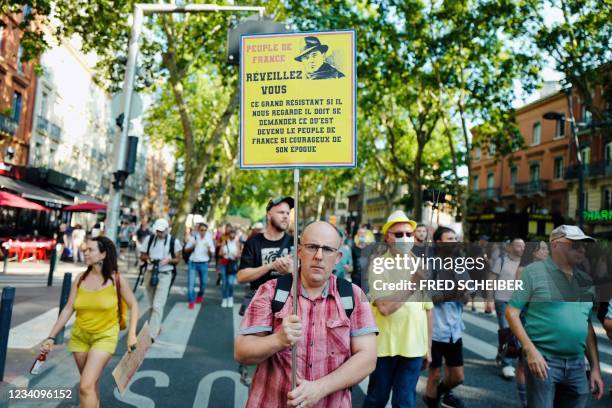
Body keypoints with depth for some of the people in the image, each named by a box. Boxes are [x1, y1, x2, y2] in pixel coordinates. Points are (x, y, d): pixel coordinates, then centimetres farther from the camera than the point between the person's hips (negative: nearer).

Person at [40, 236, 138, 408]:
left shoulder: (117, 279, -12)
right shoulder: (80, 278, -3)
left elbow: (133, 305, -3)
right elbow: (68, 308, 0)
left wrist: (132, 334, -8)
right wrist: (51, 337, -4)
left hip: (105, 337, -4)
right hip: (79, 336, 4)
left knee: (86, 386, -12)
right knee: (91, 383, 18)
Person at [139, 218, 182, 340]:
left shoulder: (174, 241, -4)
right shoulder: (149, 239, 3)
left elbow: (177, 259, 2)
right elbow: (142, 255, 10)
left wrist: (168, 260, -18)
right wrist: (147, 258, -13)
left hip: (164, 275, -4)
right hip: (150, 273, 4)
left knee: (158, 305, -12)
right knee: (152, 304, 16)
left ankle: (152, 334, -10)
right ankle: (157, 326, 35)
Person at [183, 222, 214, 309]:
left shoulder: (209, 239, -1)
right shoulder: (193, 237, -3)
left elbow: (211, 254, 0)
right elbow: (186, 250, 4)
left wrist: (209, 249, -21)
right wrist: (192, 246, -15)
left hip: (203, 263, 1)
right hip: (193, 262, -1)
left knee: (204, 282, 12)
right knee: (191, 282, -7)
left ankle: (200, 296, 40)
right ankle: (191, 301, 2)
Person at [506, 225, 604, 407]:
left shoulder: (586, 281, 11)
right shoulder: (534, 271, -6)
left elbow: (588, 327, 16)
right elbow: (512, 312, -8)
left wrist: (596, 368, 12)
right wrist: (530, 350, -15)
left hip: (577, 365, 6)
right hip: (543, 360, -5)